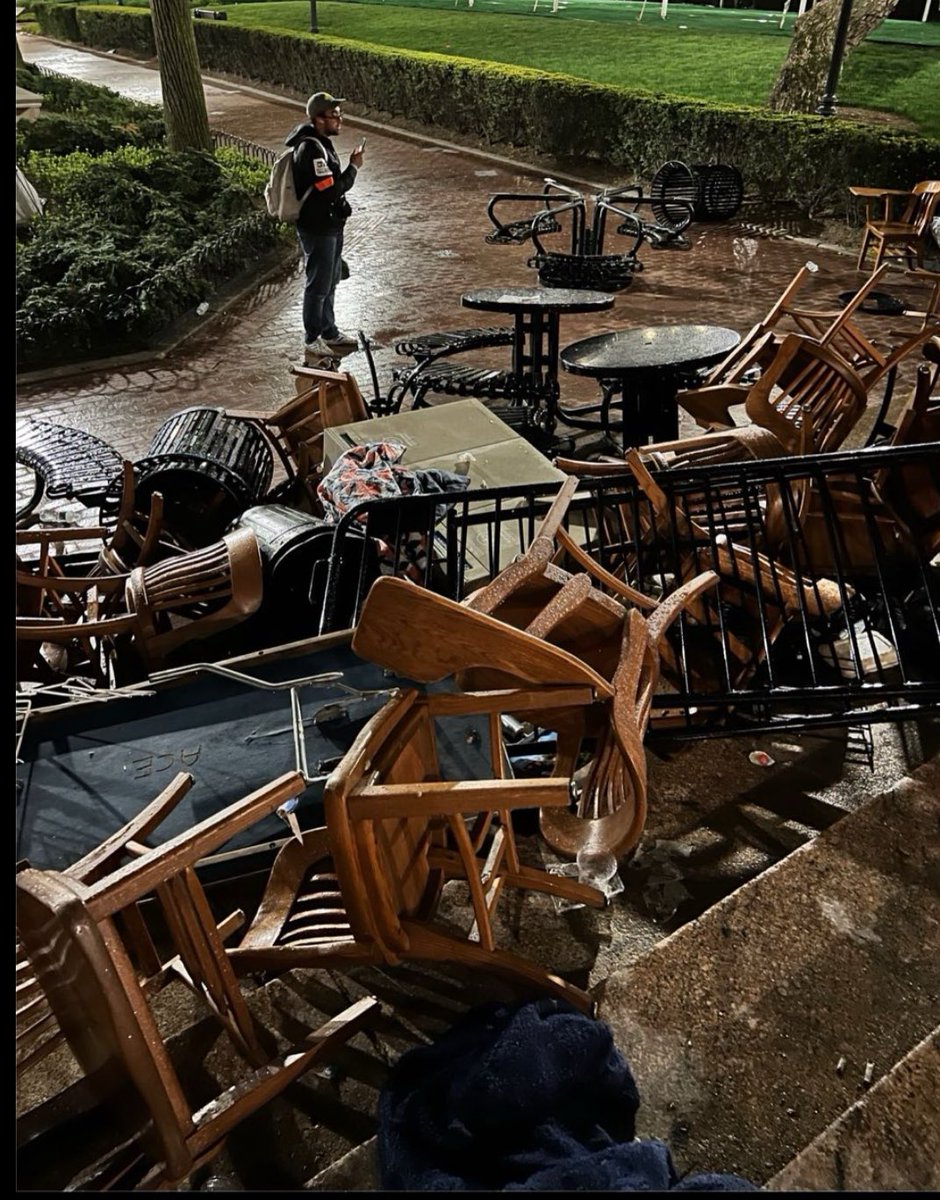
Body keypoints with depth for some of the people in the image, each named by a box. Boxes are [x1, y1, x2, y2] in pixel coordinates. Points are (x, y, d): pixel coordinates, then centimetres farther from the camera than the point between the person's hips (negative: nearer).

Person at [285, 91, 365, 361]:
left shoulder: (322, 142, 8)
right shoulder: (310, 149, -24)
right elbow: (330, 190, -27)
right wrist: (353, 168, -19)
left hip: (330, 226, 10)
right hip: (317, 230, -10)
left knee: (330, 283, 21)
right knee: (318, 286, 2)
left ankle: (329, 332, 36)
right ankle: (312, 341, 15)